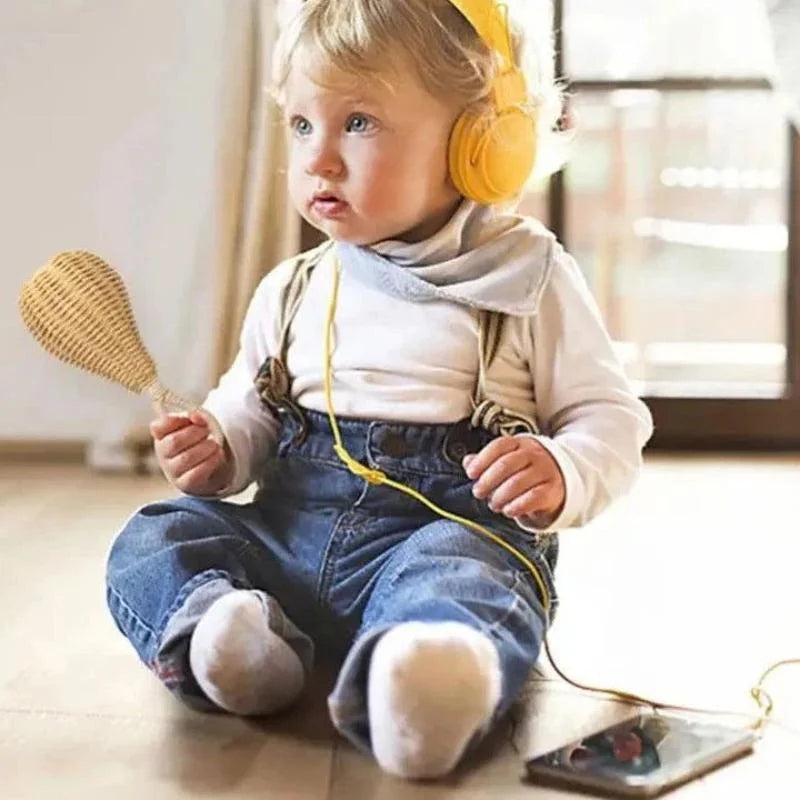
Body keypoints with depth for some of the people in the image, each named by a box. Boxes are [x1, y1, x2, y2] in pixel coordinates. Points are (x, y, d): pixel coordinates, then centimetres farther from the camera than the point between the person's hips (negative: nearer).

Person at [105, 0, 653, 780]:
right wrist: (215, 448, 1)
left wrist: (562, 476, -19)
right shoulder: (291, 291, 15)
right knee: (152, 539, -15)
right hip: (289, 529, 5)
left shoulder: (528, 279, 2)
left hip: (455, 522, -5)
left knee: (457, 573, -37)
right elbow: (249, 408, 24)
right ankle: (216, 626, -41)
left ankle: (432, 682, -66)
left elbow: (612, 418, 3)